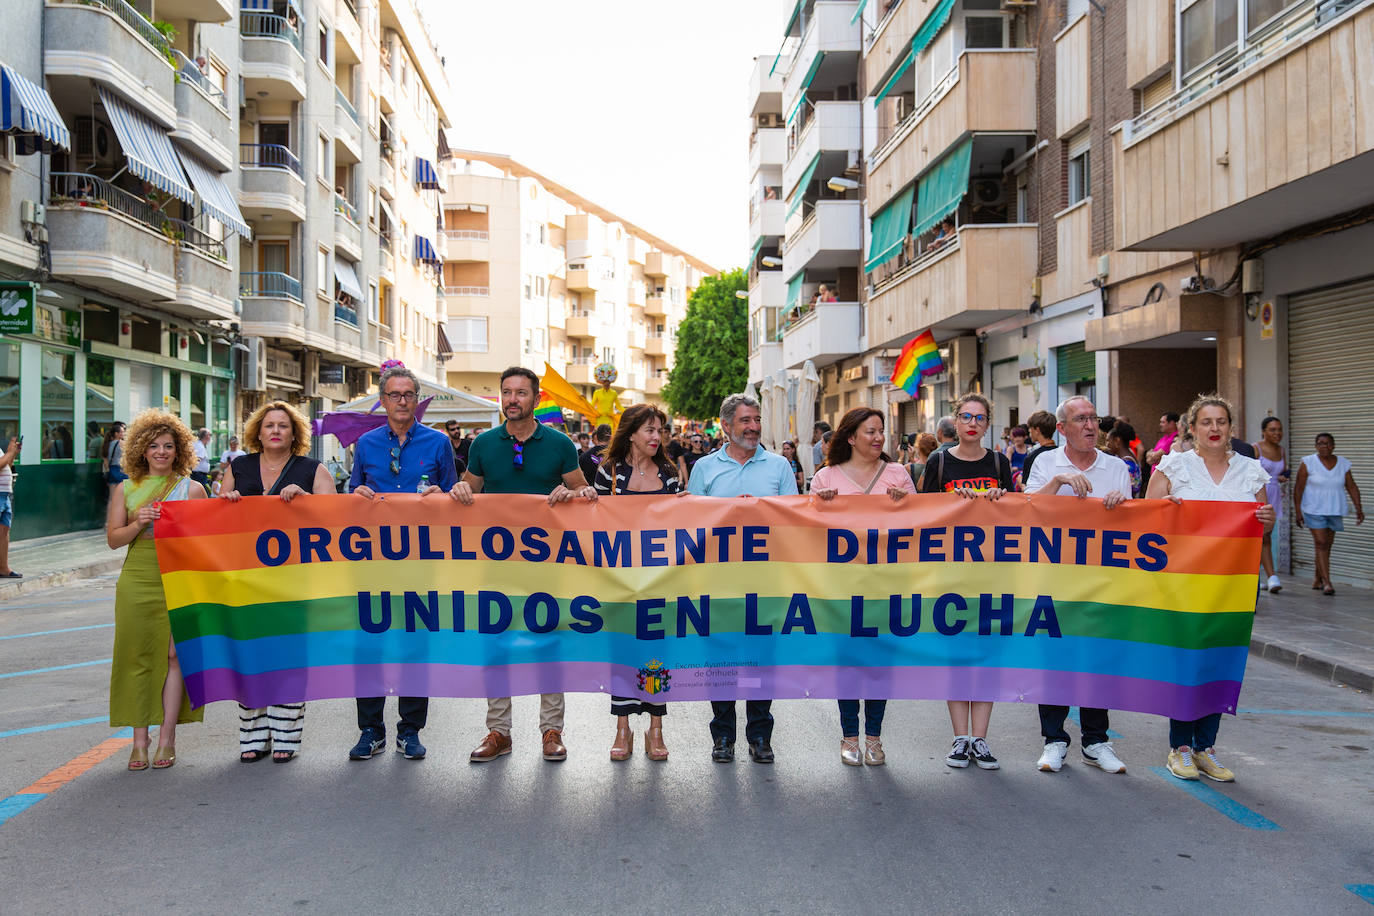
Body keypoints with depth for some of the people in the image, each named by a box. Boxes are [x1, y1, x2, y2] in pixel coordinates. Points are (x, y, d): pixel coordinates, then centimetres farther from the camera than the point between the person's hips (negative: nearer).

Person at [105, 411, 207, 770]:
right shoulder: (126, 489, 10)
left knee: (174, 655, -4)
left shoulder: (191, 489, 6)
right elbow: (113, 539, 9)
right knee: (137, 656, 2)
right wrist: (138, 525, -8)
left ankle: (167, 739, 4)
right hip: (137, 581, 2)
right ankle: (140, 740, 11)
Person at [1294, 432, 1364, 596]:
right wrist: (1297, 510, -11)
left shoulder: (1343, 464, 5)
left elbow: (1352, 487, 7)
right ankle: (1327, 583, -14)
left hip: (1335, 511, 4)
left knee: (1327, 545, 8)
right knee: (1320, 544, -11)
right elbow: (1298, 487, -6)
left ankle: (1318, 580, 20)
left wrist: (1359, 509, -1)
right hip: (1314, 510, -4)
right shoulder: (1308, 463, -5)